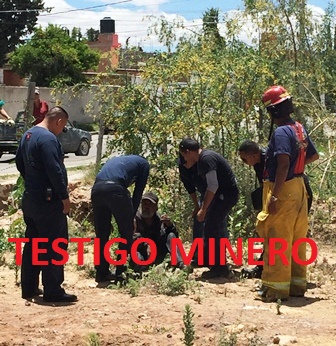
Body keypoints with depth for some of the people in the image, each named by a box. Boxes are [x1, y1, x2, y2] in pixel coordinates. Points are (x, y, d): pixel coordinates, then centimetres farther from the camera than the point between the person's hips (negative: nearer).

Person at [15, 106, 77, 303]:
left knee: (32, 244, 14)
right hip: (48, 201, -10)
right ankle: (53, 291, 0)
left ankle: (29, 288, 19)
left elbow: (20, 163, 22)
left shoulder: (28, 135, 12)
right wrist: (65, 197, -17)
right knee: (54, 246, -3)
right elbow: (55, 171, -23)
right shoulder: (48, 139, -18)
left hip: (30, 198, 10)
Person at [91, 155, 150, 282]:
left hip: (96, 188, 5)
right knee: (126, 231, 13)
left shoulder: (116, 159, 39)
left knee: (101, 234, 16)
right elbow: (138, 192, 18)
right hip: (115, 189, -5)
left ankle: (102, 273, 19)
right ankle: (121, 271, 15)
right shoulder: (143, 163, 25)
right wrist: (131, 215, 24)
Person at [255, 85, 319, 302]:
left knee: (277, 239, -3)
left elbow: (284, 163, -26)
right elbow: (314, 155, 22)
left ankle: (277, 288, 1)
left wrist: (275, 196, -27)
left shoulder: (281, 132, -17)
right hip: (299, 187, 9)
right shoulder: (300, 129, 10)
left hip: (283, 189, -9)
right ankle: (298, 283, 21)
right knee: (297, 239, 14)